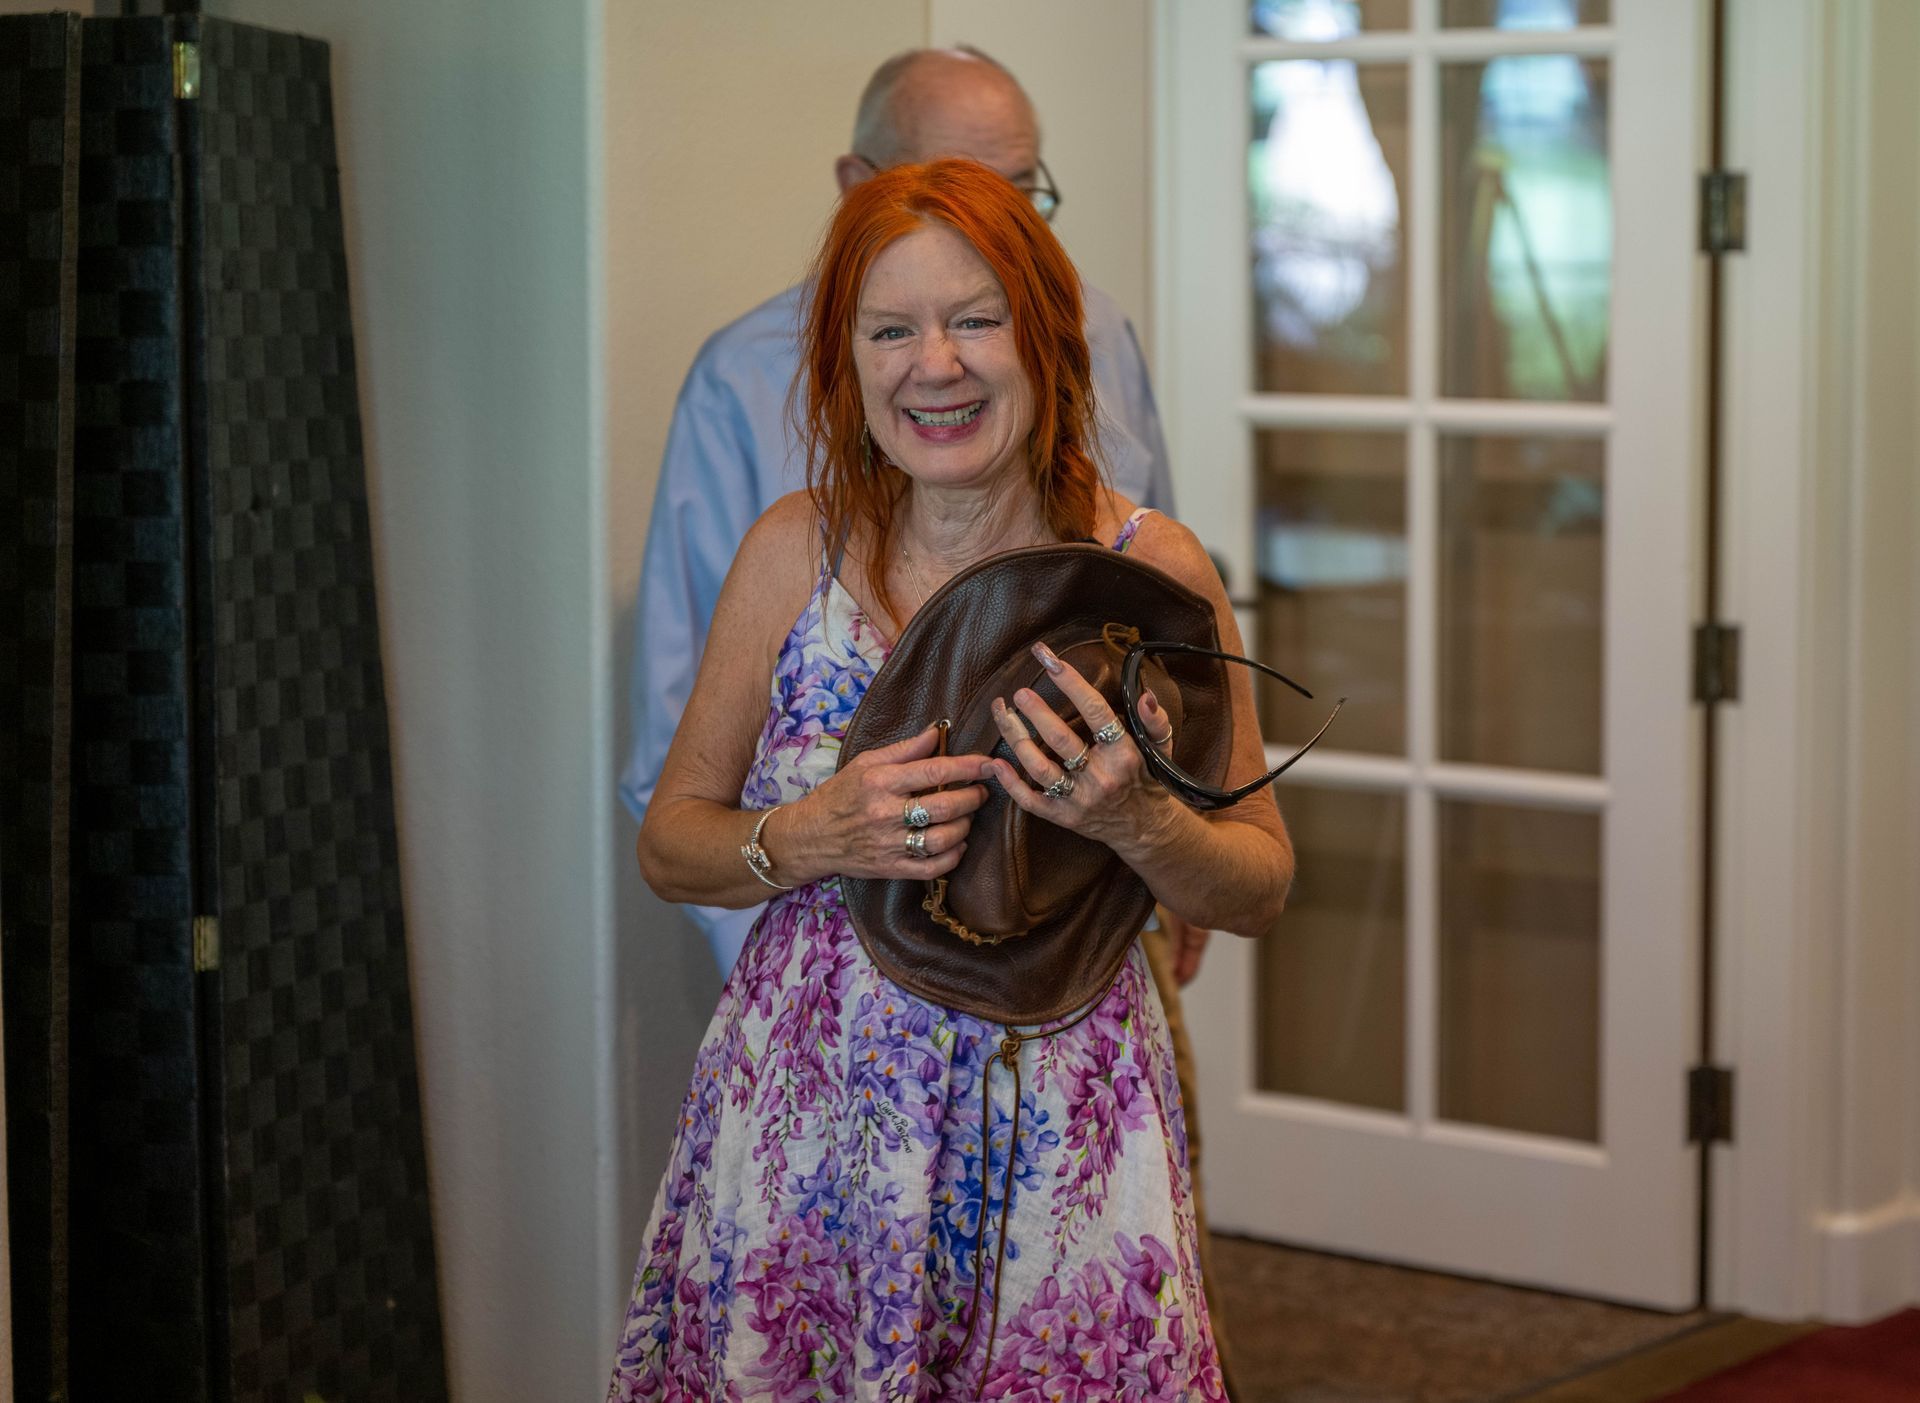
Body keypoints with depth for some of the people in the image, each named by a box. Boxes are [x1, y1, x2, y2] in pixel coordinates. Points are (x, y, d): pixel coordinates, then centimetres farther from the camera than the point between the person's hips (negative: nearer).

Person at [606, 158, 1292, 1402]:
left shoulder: (1152, 571, -5)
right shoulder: (796, 552, -1)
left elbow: (1263, 890, 2)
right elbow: (670, 841, 6)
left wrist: (1138, 822, -19)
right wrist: (813, 841, -15)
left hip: (1052, 1149, -1)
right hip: (804, 1133, 1)